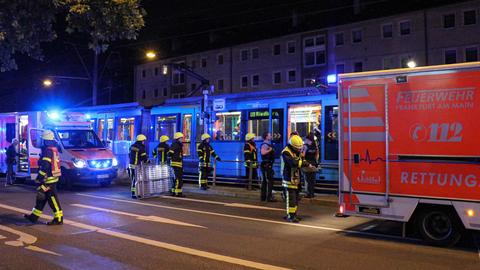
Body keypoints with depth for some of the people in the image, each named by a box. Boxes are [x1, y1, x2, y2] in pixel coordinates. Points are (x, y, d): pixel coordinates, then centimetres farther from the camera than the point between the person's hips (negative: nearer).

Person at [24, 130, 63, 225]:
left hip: (49, 179, -10)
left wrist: (39, 178, -21)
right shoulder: (54, 149, 13)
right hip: (53, 178, 10)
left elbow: (44, 166, -24)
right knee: (41, 197, 17)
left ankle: (59, 218, 1)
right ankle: (34, 216, 28)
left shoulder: (48, 151, -18)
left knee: (52, 198, -4)